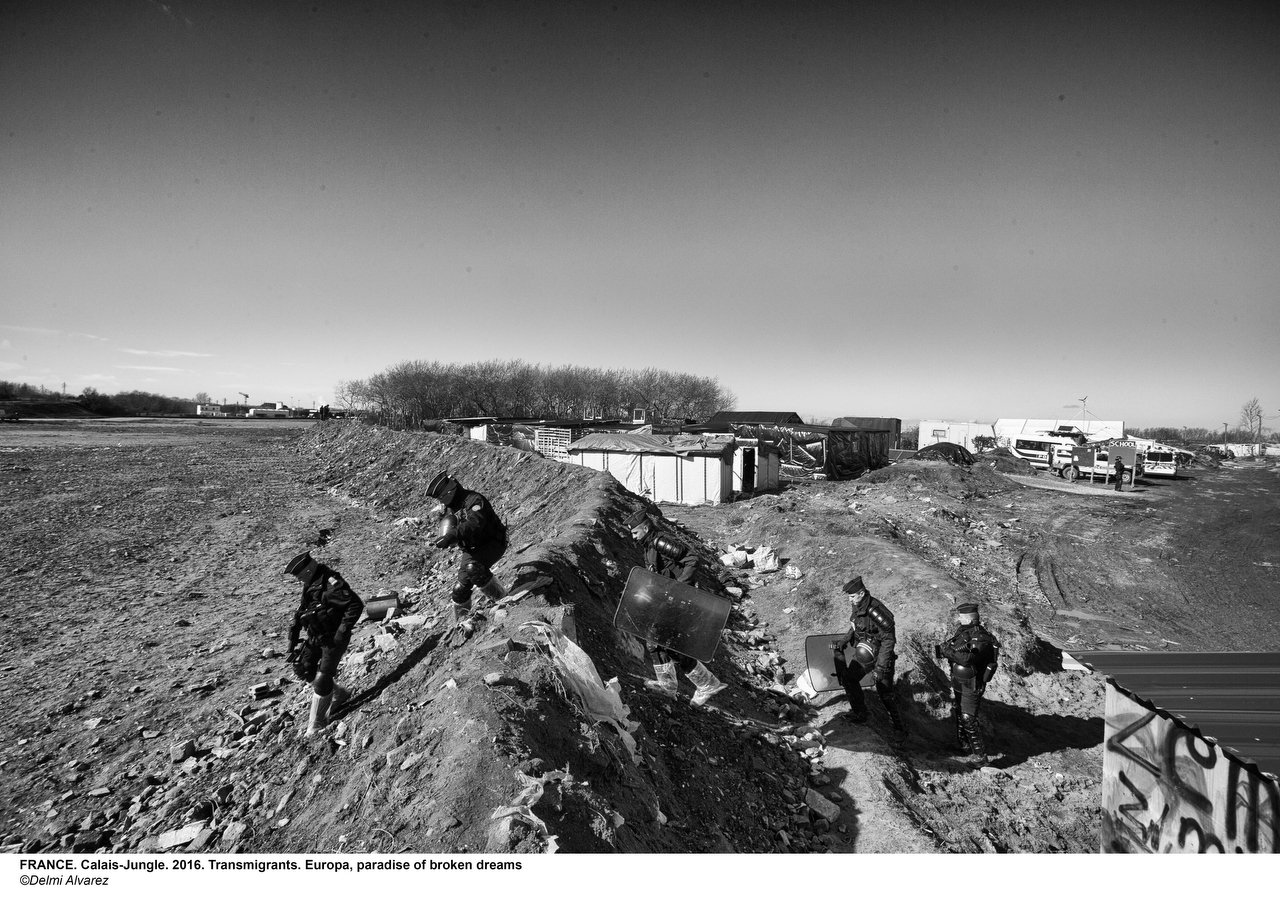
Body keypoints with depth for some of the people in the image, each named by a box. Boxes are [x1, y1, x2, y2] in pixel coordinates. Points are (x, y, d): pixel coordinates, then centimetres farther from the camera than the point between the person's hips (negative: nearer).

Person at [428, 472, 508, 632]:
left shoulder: (475, 500, -21)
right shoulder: (451, 507, 8)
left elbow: (474, 524, -38)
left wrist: (453, 535, -51)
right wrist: (446, 537, -11)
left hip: (492, 543, -8)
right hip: (472, 549, 8)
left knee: (472, 568, -34)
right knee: (461, 586, -3)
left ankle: (500, 596, -17)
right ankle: (463, 617, 19)